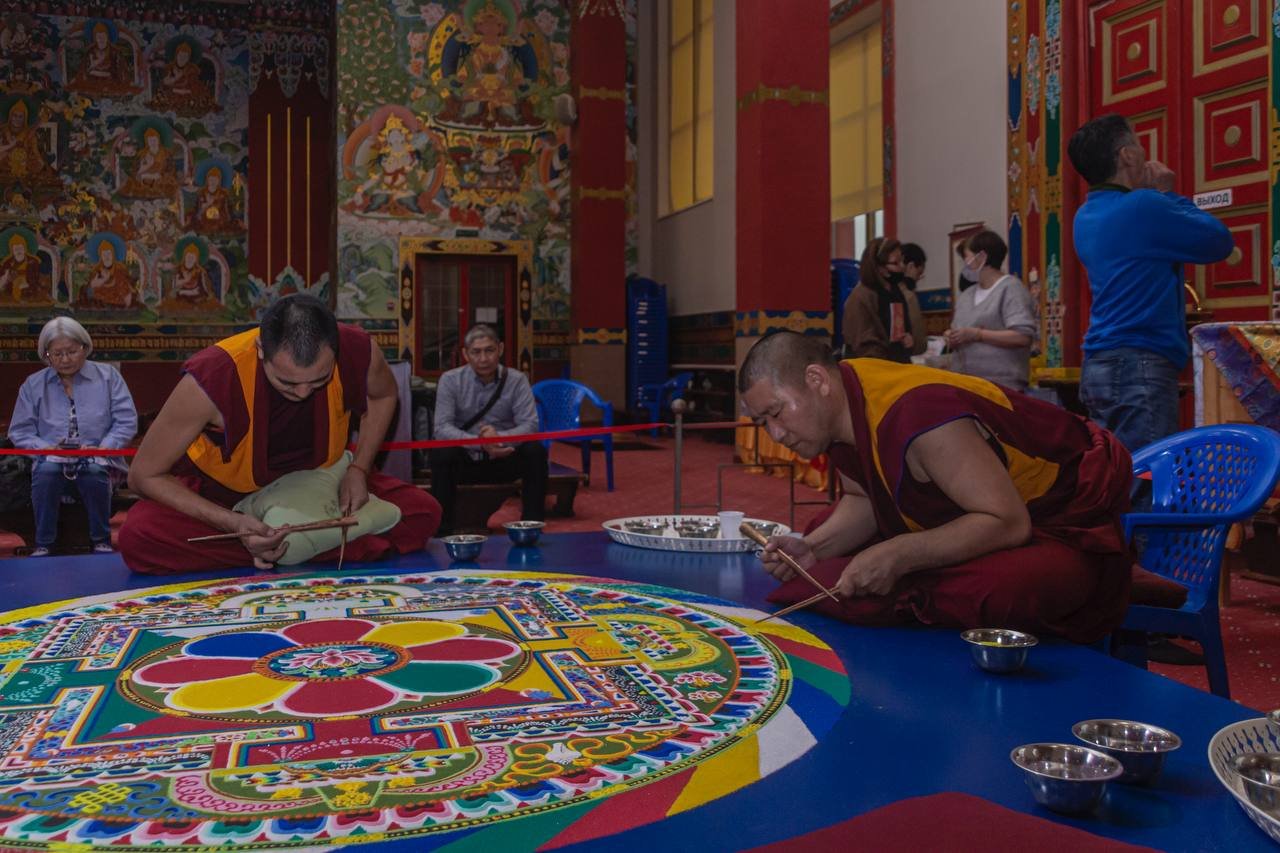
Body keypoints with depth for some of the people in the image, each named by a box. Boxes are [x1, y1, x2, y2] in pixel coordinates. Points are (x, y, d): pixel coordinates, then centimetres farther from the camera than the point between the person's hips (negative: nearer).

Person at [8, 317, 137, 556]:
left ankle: (101, 541, -17)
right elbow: (20, 431, 11)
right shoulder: (33, 385, 13)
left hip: (96, 459, -1)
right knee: (46, 470, -34)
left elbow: (126, 421, 2)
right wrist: (45, 448, -9)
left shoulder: (108, 376, 8)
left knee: (94, 471, -37)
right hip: (53, 459, 2)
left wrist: (102, 448, -13)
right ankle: (43, 544, -18)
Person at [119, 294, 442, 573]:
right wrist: (233, 524, -33)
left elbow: (383, 395, 2)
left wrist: (359, 469, -11)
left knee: (423, 512, -17)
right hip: (222, 491, -2)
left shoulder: (357, 351, -26)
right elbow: (144, 475, -21)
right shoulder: (211, 378, -34)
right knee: (138, 538, -33)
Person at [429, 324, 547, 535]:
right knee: (441, 454, -31)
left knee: (535, 451, -25)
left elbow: (529, 425, -13)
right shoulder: (450, 380, -6)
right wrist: (480, 443, -34)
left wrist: (500, 437, -35)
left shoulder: (516, 380, -4)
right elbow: (442, 427, -17)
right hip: (465, 461, -1)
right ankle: (444, 527, -21)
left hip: (503, 459, 1)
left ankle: (533, 524, -15)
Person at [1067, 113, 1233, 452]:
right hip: (1140, 364, -9)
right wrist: (1168, 194, 6)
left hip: (1097, 366, 9)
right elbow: (1219, 240, -2)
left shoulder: (1086, 216, 13)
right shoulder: (1142, 207, -13)